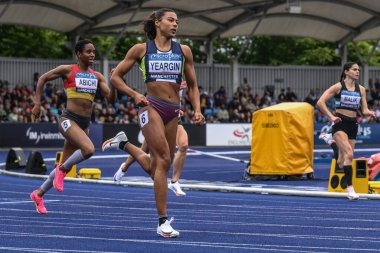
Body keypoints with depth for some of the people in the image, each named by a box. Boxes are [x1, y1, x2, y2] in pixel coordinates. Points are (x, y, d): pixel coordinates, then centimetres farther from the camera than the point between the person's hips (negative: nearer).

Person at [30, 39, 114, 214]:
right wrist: (37, 103, 1)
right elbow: (42, 79, 7)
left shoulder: (97, 76, 12)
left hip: (85, 122, 6)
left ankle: (38, 194, 25)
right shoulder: (68, 70, -2)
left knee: (66, 165, 9)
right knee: (89, 149, -30)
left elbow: (109, 97, 7)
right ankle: (62, 169, -5)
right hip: (69, 119, -6)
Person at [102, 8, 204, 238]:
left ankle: (124, 144, 36)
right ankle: (163, 222, -14)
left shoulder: (184, 51, 13)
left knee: (157, 166, 9)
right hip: (152, 106, -5)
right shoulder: (141, 49, 5)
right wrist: (135, 94, -6)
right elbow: (116, 77, 9)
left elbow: (192, 85, 18)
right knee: (163, 160, -16)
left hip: (173, 111, 5)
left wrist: (197, 110, 2)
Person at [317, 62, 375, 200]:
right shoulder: (338, 87, -4)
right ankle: (350, 188, -25)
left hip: (353, 124, 5)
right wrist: (331, 116, -16)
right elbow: (320, 102, -8)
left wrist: (370, 113, -13)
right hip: (340, 123, -5)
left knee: (343, 158, 10)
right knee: (349, 154, -22)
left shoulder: (361, 89, 11)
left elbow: (364, 110, 10)